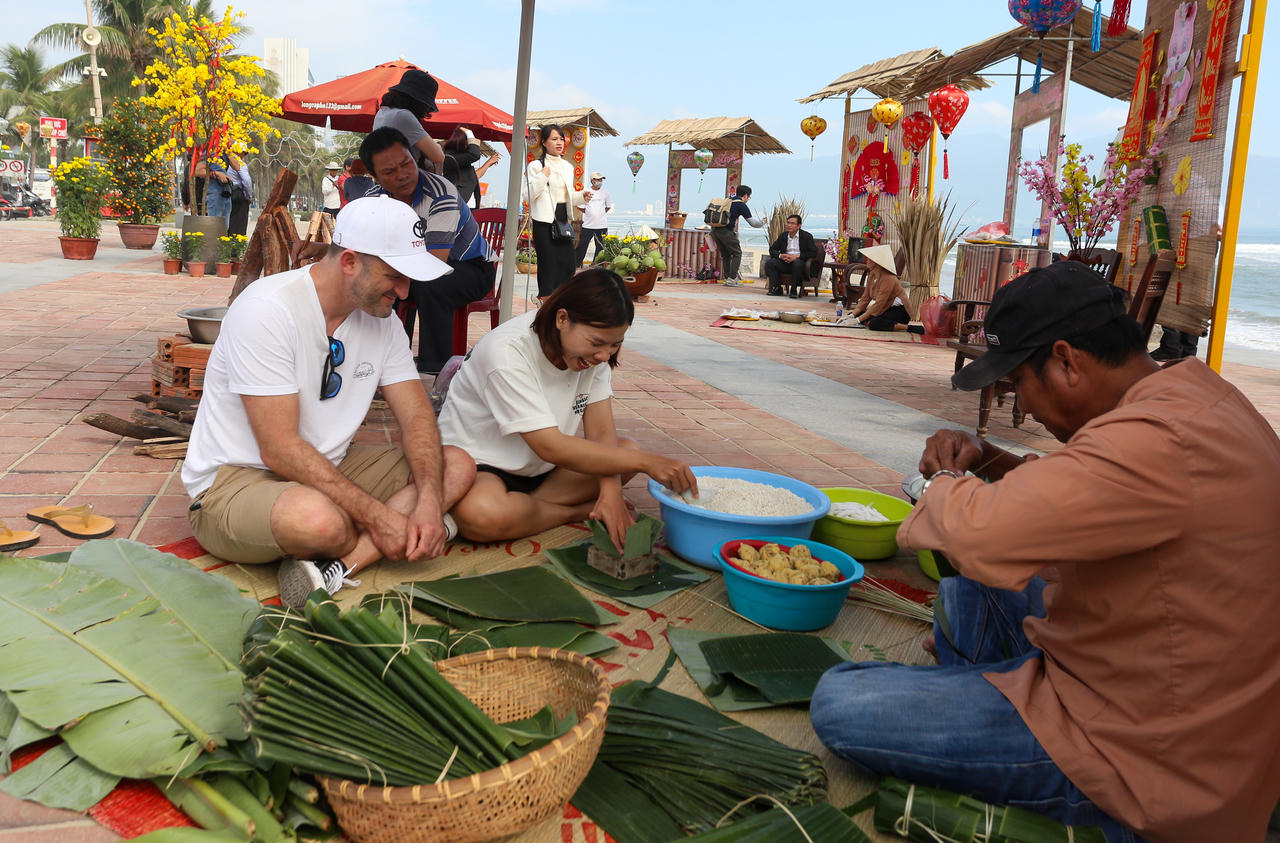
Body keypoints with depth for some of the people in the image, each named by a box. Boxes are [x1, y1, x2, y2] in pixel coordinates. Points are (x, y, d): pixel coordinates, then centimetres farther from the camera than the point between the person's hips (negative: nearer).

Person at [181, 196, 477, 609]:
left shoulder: (382, 319, 2)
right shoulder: (267, 309, -21)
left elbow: (417, 415, -1)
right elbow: (280, 450, -25)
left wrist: (429, 501, -20)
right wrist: (377, 515, -26)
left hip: (326, 468, 8)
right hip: (234, 480, -8)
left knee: (458, 465, -8)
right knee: (319, 519, -42)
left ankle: (333, 566, -23)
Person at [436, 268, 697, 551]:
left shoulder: (593, 349, -8)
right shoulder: (507, 352, -29)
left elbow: (601, 431, -11)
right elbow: (550, 447, -32)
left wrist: (610, 490, -31)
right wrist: (646, 462, -35)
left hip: (541, 467, 7)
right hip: (478, 464, -6)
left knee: (628, 448, -11)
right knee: (483, 515, -39)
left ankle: (518, 506, -15)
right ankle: (577, 511, -10)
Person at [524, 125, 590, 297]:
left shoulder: (567, 167, 17)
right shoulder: (536, 165, -3)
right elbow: (529, 195, -9)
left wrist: (581, 196, 4)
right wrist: (542, 177, -18)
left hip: (563, 220, 6)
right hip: (545, 220, -6)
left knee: (567, 262, 2)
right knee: (548, 263, -6)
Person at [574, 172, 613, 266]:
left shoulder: (605, 193, 8)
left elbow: (609, 206, 20)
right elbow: (579, 206, 7)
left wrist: (603, 212, 11)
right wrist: (587, 213, 6)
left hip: (602, 226, 2)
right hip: (588, 225, -2)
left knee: (600, 247, 5)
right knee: (582, 245, -1)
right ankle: (576, 264, 9)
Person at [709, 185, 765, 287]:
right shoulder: (741, 205, 0)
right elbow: (752, 222, 4)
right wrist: (762, 222, 23)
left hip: (715, 229, 7)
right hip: (726, 231, -7)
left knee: (725, 255, 17)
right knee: (737, 253, 5)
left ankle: (727, 278, 16)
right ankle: (732, 279, -2)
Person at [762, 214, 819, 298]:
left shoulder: (807, 236, 0)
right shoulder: (783, 235, 13)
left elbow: (814, 253, -10)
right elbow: (772, 250, 12)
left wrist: (796, 256, -20)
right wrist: (780, 255, -12)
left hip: (799, 261, -4)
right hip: (785, 262, 4)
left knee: (797, 263, -39)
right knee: (769, 262, -19)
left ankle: (794, 290, -25)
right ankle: (777, 288, -16)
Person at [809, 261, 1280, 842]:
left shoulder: (1158, 441, -30)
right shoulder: (1193, 392, 5)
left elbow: (979, 532, -37)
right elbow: (1081, 487, 20)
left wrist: (946, 482, -13)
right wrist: (991, 462, 4)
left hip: (1140, 760, -10)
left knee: (837, 704, -16)